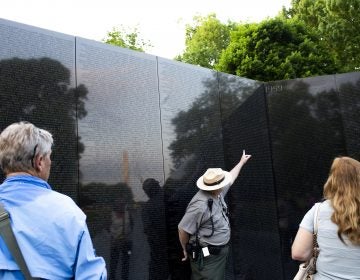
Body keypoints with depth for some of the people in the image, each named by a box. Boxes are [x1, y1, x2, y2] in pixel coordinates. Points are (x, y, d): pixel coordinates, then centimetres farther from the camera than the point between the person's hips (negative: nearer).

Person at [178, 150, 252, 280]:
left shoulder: (217, 193, -1)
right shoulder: (200, 205, -30)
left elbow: (230, 178, 18)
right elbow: (183, 230, -23)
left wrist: (241, 162, 29)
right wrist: (186, 250, -7)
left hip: (220, 252, 9)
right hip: (207, 256, -9)